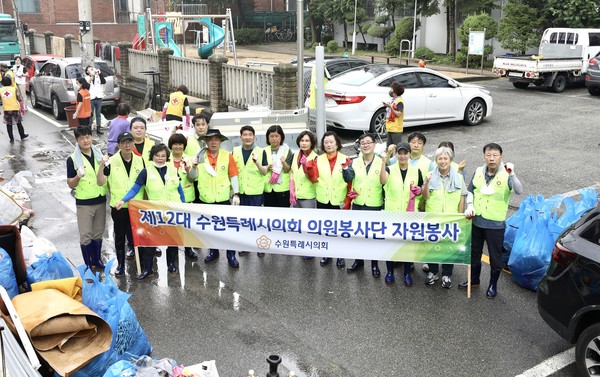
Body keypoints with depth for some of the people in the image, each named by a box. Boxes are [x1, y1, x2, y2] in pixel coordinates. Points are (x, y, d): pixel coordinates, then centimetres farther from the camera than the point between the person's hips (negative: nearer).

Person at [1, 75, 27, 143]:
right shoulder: (14, 89, -6)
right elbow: (19, 99, -5)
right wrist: (22, 108, 4)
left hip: (6, 110, 0)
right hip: (15, 109, 0)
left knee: (9, 125, 10)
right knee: (19, 123, 18)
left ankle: (11, 139, 11)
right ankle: (22, 136, 31)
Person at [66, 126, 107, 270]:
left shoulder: (99, 154, 5)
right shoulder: (72, 159, -9)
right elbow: (71, 185, -7)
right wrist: (78, 176, -26)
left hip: (100, 200, 4)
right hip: (84, 202, -4)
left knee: (98, 233, 15)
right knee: (86, 236, 2)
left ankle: (97, 260, 29)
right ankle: (88, 265, 14)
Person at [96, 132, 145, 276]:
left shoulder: (140, 161, 1)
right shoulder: (111, 161, -7)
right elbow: (100, 182, -10)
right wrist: (102, 165, -23)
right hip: (118, 207, -1)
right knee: (120, 236, 12)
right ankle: (120, 264, 25)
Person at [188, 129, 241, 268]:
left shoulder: (227, 156, -4)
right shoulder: (200, 156, 0)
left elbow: (233, 176, -2)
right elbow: (193, 176, 0)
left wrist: (236, 194, -8)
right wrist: (194, 166, -20)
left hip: (223, 198, -2)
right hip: (205, 199, 2)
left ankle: (231, 255, 13)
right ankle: (213, 251, 33)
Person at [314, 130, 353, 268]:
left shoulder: (345, 159, -3)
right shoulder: (319, 159, 4)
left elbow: (350, 180, -10)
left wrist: (345, 168, -26)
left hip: (339, 201, -2)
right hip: (323, 200, 2)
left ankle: (340, 256, 20)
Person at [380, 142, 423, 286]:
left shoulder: (416, 171, 3)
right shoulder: (390, 169, -4)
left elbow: (422, 191, 15)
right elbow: (383, 181, -28)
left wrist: (418, 191, -10)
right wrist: (384, 161, -43)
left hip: (409, 213, 1)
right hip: (392, 213, -1)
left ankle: (407, 273, 23)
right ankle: (390, 272, 23)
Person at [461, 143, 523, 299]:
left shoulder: (506, 175, -14)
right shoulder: (478, 172, 0)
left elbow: (519, 191, -29)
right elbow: (470, 191, 11)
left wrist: (511, 174, -43)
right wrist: (470, 206, -4)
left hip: (495, 224, -5)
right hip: (476, 220, 5)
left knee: (495, 256, 10)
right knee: (474, 252, 20)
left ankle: (493, 285, 29)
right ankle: (474, 280, 40)